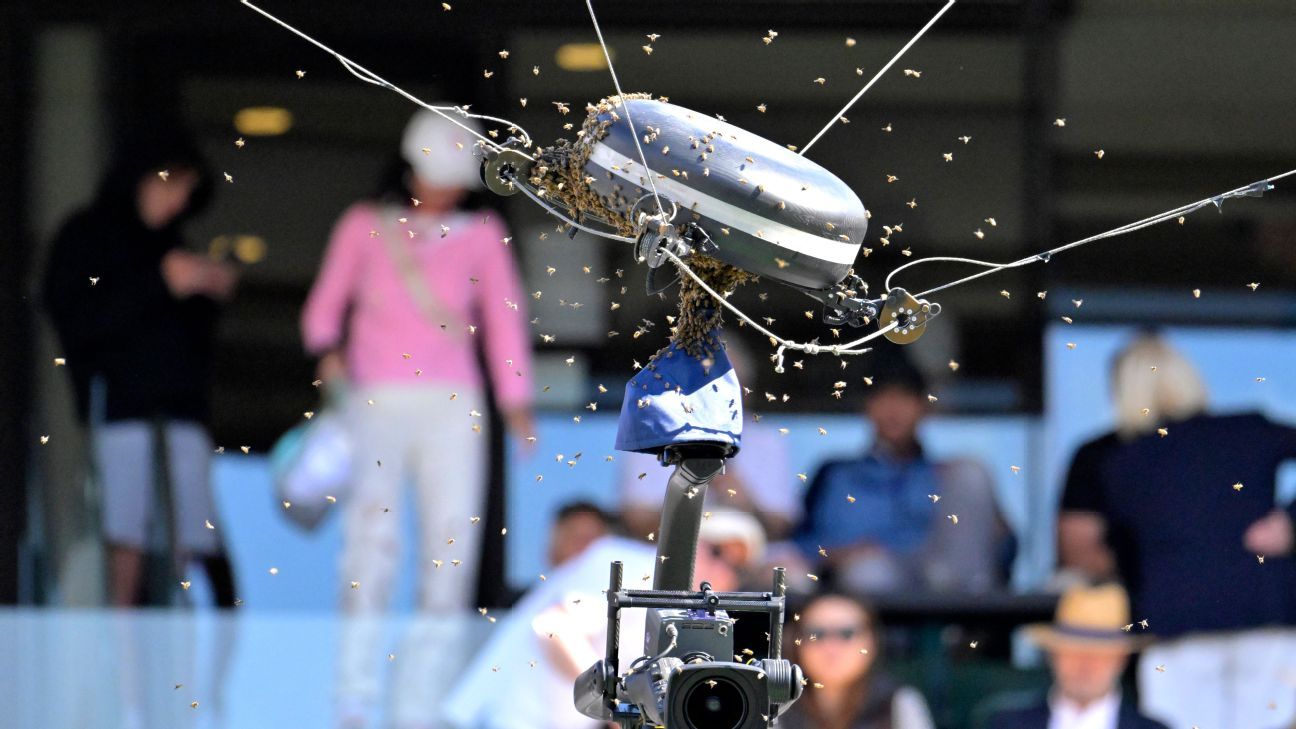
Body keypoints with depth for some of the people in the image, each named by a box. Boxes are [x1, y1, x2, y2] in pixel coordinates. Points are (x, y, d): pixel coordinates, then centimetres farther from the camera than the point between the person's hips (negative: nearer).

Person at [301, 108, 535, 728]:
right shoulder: (365, 227, 10)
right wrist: (328, 349, -9)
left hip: (452, 403, 2)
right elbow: (325, 304, 12)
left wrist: (515, 399, 3)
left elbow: (504, 319, 12)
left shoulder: (481, 235, 13)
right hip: (377, 397, -2)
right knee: (372, 538, -15)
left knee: (452, 541, -6)